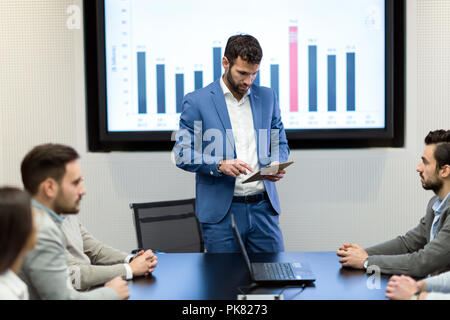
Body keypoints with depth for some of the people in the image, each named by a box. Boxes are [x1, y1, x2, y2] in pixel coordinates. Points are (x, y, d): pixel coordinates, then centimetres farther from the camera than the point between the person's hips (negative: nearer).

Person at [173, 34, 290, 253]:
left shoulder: (267, 97, 11)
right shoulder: (196, 101, -2)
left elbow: (280, 143, 19)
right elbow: (182, 154, -3)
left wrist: (276, 165, -4)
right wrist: (220, 164, -20)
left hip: (262, 208, 3)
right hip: (220, 211, -3)